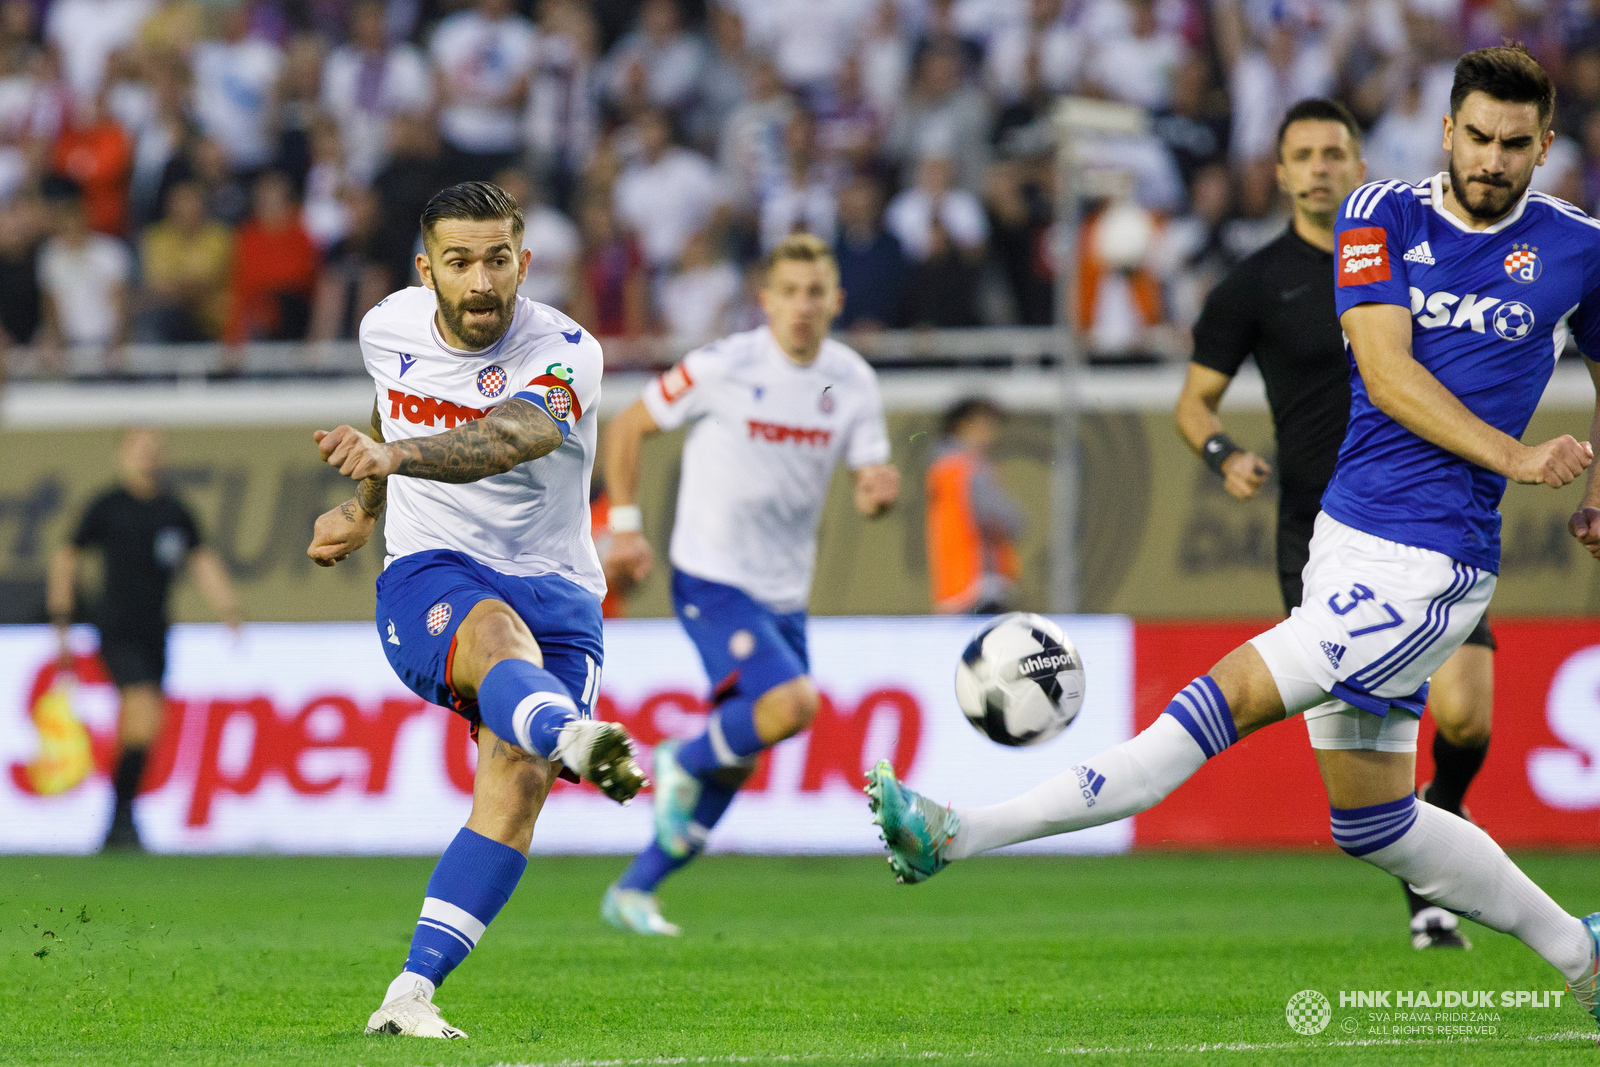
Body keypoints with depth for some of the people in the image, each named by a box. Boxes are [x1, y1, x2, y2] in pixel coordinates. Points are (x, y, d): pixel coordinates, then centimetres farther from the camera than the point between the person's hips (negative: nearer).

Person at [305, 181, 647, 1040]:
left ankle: (411, 993, -19)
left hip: (553, 589, 0)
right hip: (428, 578, 0)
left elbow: (501, 440, -36)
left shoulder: (562, 355, -14)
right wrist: (363, 507, 38)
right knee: (499, 633, -36)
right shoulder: (390, 329, 1)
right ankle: (575, 738, -71)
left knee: (515, 783, -20)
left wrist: (394, 454, -53)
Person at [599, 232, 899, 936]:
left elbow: (870, 486, 2)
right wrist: (625, 523, -7)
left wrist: (879, 492, -23)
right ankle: (681, 764, 1)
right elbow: (627, 427, -2)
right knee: (792, 703, -27)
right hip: (712, 579, -6)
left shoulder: (852, 382, 0)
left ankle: (634, 891, 25)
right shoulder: (723, 367, -13)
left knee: (734, 764, 9)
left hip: (785, 591, 6)